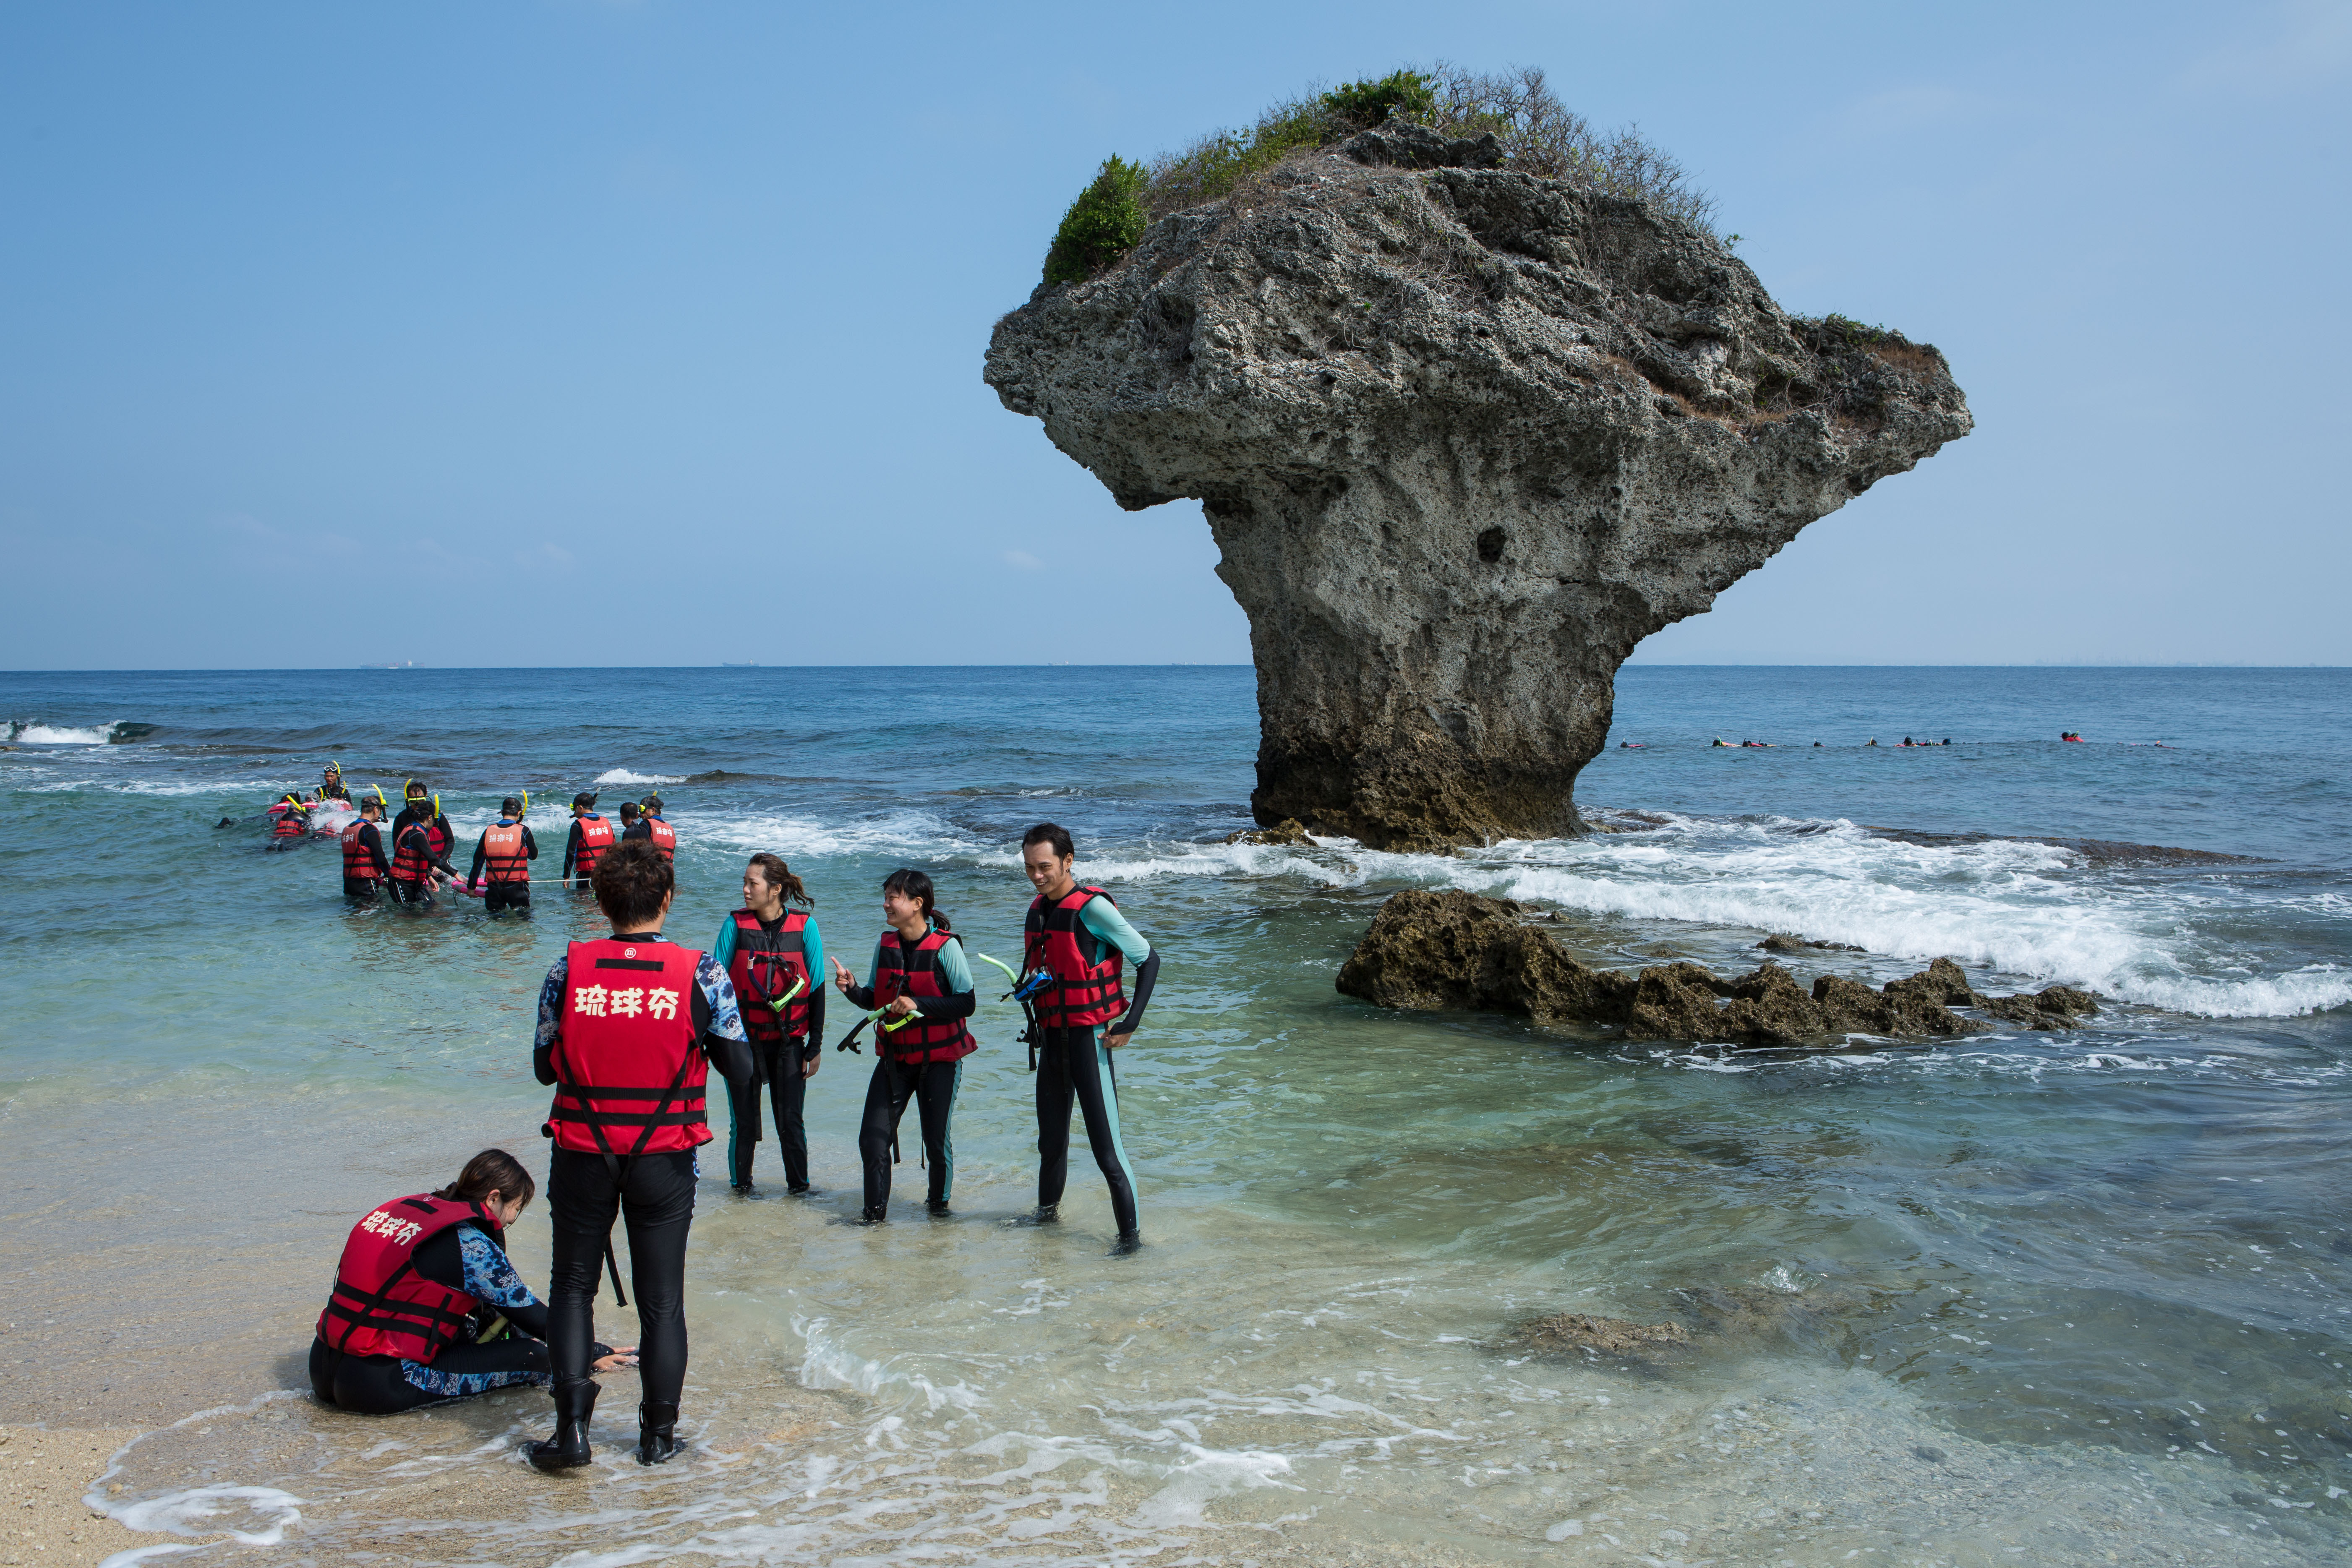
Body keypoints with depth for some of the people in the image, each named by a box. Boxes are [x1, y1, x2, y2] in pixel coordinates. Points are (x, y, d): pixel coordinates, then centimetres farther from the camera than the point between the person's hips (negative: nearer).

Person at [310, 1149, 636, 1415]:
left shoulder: (409, 1207, 10)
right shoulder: (470, 1246, -13)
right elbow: (533, 1317, -2)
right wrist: (594, 1354, 11)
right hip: (379, 1389, -9)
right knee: (535, 1354, -6)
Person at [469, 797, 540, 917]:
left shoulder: (488, 831, 4)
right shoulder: (523, 831, -5)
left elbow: (477, 862, 9)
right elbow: (533, 856, 10)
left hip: (494, 887, 2)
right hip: (517, 887, -2)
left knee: (493, 915, 11)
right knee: (523, 914, 5)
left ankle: (497, 915, -18)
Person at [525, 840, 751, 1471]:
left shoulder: (570, 968, -6)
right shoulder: (701, 972, -9)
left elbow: (544, 1065, 1)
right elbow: (741, 1069, -5)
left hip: (582, 1153, 1)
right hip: (665, 1158, 0)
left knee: (573, 1285, 16)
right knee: (662, 1298, 11)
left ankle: (572, 1427, 8)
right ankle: (658, 1435, 18)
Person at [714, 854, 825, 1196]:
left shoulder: (804, 926, -4)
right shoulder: (736, 925, -4)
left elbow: (816, 989, 1)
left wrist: (815, 1046, 1)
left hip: (788, 1041, 0)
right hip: (743, 1039, 0)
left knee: (791, 1120, 3)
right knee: (743, 1120, 6)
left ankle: (798, 1185, 20)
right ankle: (741, 1185, 25)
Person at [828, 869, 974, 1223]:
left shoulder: (945, 947, -12)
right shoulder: (885, 944, 5)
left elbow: (967, 1003, -16)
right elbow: (876, 1001, 12)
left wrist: (918, 1004, -24)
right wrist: (852, 988, -8)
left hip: (939, 1057, -5)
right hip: (895, 1055, 5)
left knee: (936, 1139, 2)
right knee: (873, 1137, -2)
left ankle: (939, 1202, 27)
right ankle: (875, 1210, 13)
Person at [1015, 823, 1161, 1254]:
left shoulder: (1092, 908, -16)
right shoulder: (1037, 910, 9)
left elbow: (1149, 959, -12)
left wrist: (1130, 1023, -15)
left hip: (1089, 1039, -7)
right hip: (1051, 1038, 7)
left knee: (1106, 1146, -9)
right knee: (1051, 1140, 19)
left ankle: (1130, 1235, -3)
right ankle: (1048, 1209, 39)